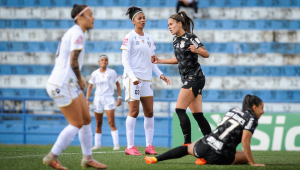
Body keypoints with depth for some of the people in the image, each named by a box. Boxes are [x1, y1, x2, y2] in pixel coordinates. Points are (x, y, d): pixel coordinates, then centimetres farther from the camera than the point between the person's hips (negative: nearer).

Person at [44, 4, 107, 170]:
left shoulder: (73, 33, 17)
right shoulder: (77, 33, -14)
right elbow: (73, 61, -20)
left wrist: (78, 81, 8)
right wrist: (80, 80, -5)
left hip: (70, 84, 10)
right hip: (62, 85, -10)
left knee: (87, 119, 11)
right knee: (76, 124, -6)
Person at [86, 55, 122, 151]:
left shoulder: (112, 72, 1)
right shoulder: (94, 74, 4)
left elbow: (118, 85, 7)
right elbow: (90, 87, 6)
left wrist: (119, 97, 0)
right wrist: (87, 99, -2)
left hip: (109, 99, -2)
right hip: (98, 99, 2)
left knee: (111, 123, -12)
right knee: (98, 124, 6)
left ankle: (116, 144, -12)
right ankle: (97, 144, 13)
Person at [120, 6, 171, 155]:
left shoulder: (149, 38, 14)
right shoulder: (129, 37, -4)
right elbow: (125, 60, -8)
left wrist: (160, 74, 6)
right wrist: (132, 76, -21)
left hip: (146, 79, 6)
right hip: (132, 78, -6)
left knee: (149, 112, 2)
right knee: (134, 111, -8)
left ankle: (149, 145, 6)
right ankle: (130, 146, -4)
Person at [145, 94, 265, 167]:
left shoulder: (233, 111, 15)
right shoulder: (251, 119, -6)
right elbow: (245, 141, -16)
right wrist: (253, 164, -12)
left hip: (205, 145, 7)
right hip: (219, 157, -7)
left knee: (187, 148, 35)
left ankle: (155, 159, 25)